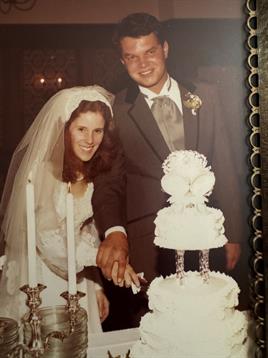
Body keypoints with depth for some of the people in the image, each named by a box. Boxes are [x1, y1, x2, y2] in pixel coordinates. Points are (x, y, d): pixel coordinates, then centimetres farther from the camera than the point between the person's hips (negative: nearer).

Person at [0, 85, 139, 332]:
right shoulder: (41, 170, -18)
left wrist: (96, 286, 8)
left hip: (77, 280, 6)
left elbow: (86, 233, 9)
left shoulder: (95, 171, 2)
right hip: (39, 283, -5)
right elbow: (48, 240, -20)